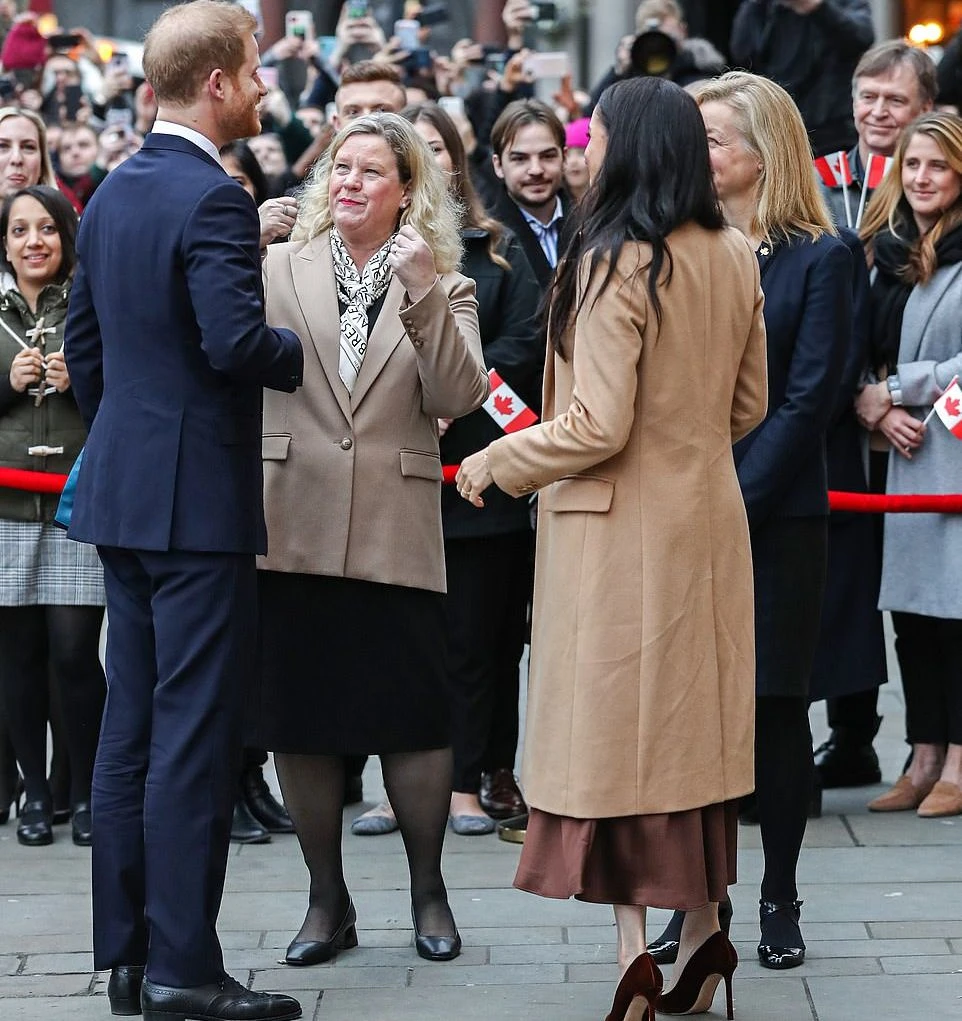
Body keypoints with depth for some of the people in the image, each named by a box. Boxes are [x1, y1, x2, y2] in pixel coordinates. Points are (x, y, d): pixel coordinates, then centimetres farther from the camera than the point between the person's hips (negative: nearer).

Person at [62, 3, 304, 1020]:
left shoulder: (112, 195, 12)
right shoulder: (213, 199, -15)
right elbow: (235, 338, -25)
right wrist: (302, 355, -6)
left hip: (122, 490, 9)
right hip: (198, 497, -9)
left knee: (131, 726, 12)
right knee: (195, 735, -5)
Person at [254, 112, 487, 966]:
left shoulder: (445, 291, 7)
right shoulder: (278, 271, 8)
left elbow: (458, 398, -9)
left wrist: (423, 295, -16)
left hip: (396, 534, -1)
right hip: (294, 528, 1)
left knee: (414, 719, 1)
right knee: (300, 721, 6)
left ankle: (428, 892, 19)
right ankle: (326, 901, 19)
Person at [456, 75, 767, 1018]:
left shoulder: (614, 266, -18)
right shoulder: (733, 259, 4)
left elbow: (597, 427, -19)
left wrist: (495, 463, -6)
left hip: (621, 525, -7)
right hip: (707, 517, 7)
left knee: (615, 733, 1)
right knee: (695, 725, 14)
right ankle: (702, 930, 19)